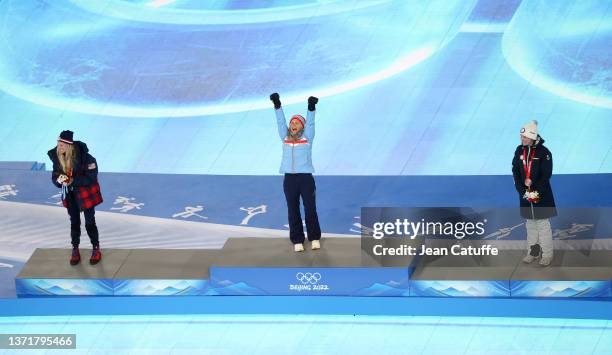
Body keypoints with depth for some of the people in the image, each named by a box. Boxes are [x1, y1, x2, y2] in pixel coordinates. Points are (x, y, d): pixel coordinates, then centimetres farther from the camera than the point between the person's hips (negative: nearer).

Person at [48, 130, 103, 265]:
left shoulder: (84, 157, -28)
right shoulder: (56, 156, -12)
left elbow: (91, 178, -23)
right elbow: (54, 176, -4)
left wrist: (73, 181, -33)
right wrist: (58, 180, -27)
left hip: (85, 192, -4)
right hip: (70, 194, 4)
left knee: (90, 222, 5)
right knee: (74, 222, 16)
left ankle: (96, 249, 24)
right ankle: (75, 250, 30)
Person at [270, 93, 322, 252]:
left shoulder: (307, 137, 4)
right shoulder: (285, 137, 10)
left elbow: (310, 122, -8)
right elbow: (281, 121, 3)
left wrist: (311, 106, -22)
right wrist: (277, 105, -9)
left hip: (306, 178, -2)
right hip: (289, 179, 2)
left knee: (310, 209, 1)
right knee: (293, 211, 5)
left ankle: (314, 238, 16)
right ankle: (297, 240, 13)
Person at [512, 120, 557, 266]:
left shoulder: (544, 152, -13)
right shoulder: (520, 150, 1)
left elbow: (546, 175, -13)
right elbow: (515, 171, 2)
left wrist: (536, 191, -16)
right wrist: (522, 190, -7)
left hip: (542, 195, -5)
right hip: (526, 194, 5)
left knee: (543, 224, 0)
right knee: (530, 223, 12)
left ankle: (547, 254, 9)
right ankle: (533, 252, 23)